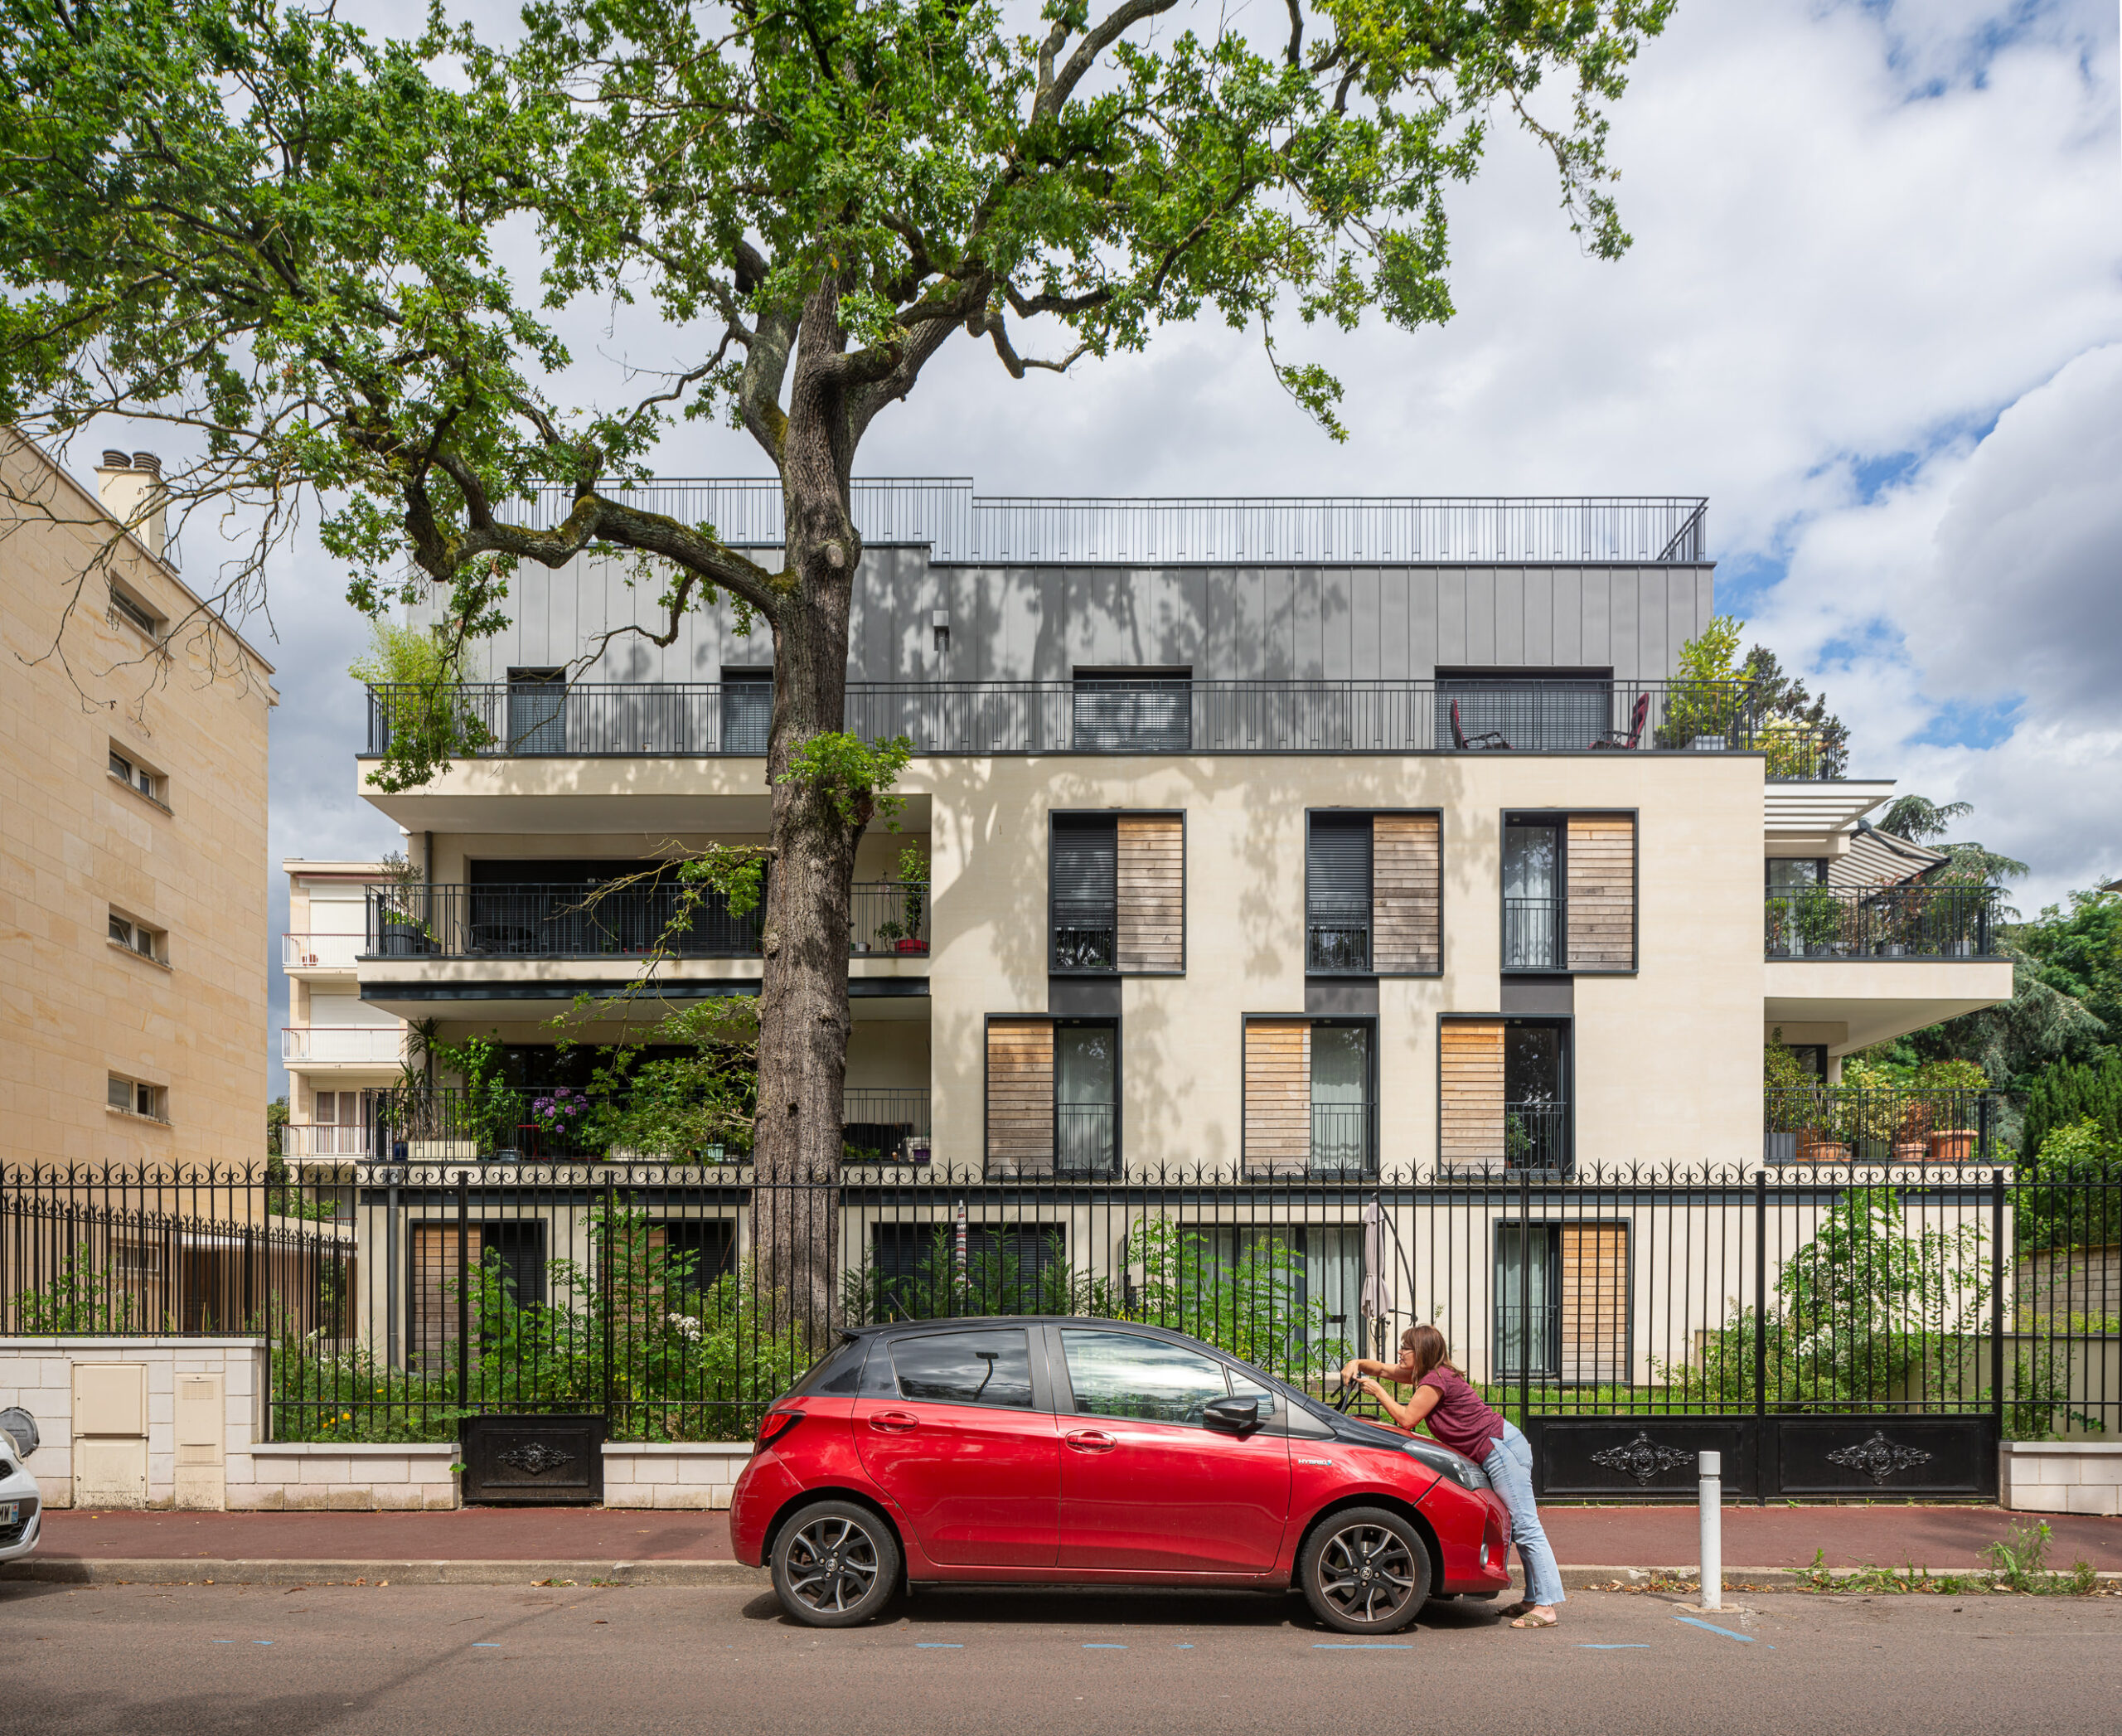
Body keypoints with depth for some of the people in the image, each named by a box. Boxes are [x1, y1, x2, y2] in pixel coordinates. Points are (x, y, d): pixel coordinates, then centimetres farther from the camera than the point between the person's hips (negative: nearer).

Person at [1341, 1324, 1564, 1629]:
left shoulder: (1436, 1380, -13)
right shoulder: (1429, 1374, 16)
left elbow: (1407, 1419, -12)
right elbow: (1383, 1368, 24)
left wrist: (1378, 1391, -4)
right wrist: (1357, 1364, 7)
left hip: (1500, 1448, -11)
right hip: (1504, 1444, 11)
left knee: (1525, 1526, -12)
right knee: (1521, 1527, 10)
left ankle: (1546, 1606, -15)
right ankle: (1534, 1599, 13)